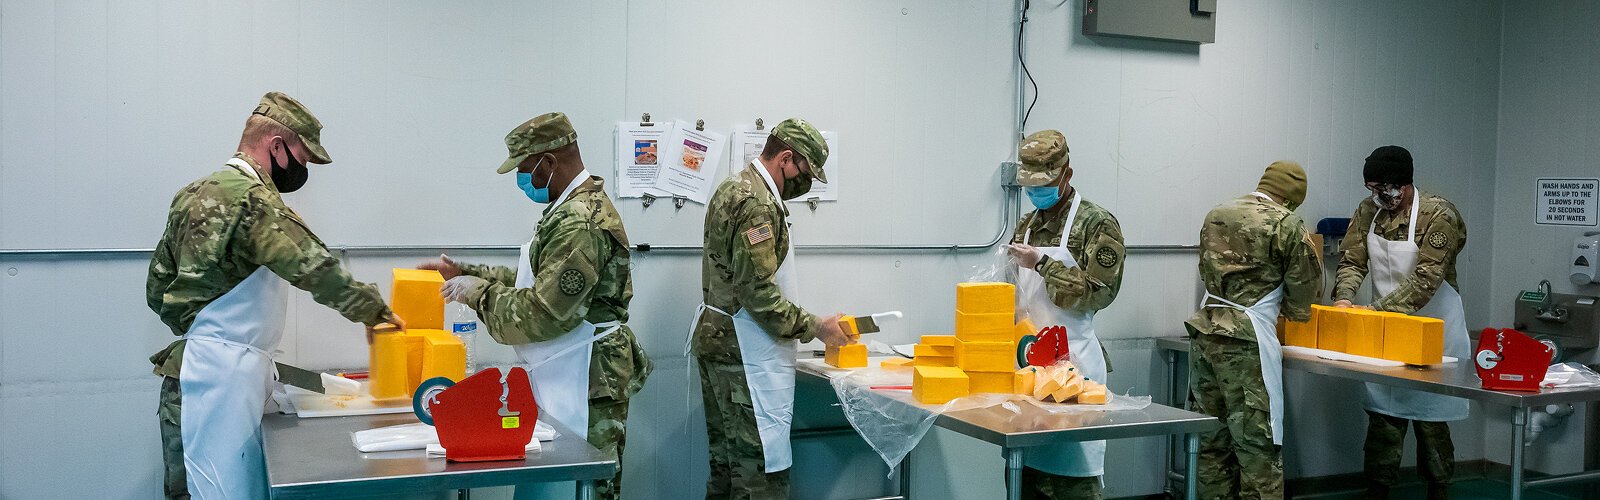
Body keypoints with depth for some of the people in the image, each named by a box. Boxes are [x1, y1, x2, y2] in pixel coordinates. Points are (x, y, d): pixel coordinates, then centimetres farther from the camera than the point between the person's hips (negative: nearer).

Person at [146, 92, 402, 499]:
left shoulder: (195, 193, 15)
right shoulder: (252, 198, -14)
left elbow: (158, 287, 20)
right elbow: (313, 266, -20)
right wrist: (372, 310, -8)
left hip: (188, 372, 10)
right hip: (221, 380, -10)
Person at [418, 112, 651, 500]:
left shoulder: (580, 224, -20)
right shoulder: (574, 208, 14)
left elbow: (542, 315, -21)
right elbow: (540, 280, 21)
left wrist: (477, 292, -9)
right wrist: (464, 273, 16)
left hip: (587, 386, -11)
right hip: (567, 380, 11)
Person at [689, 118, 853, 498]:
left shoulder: (734, 187, 14)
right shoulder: (758, 203, -18)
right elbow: (756, 289, -22)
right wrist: (813, 328, -15)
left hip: (718, 339, 11)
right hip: (745, 352, -11)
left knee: (726, 461, 16)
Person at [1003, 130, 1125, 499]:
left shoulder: (1097, 223, -4)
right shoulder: (1027, 225, 16)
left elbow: (1098, 293, -13)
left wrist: (1042, 264, -15)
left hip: (1072, 360, -6)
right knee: (1024, 468, 6)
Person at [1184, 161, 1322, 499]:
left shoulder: (1217, 215, 12)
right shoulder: (1285, 223, -6)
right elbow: (1306, 283, 0)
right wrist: (1294, 310, 22)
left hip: (1207, 330, 6)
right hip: (1247, 337, -6)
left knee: (1215, 437, 12)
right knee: (1257, 441, -1)